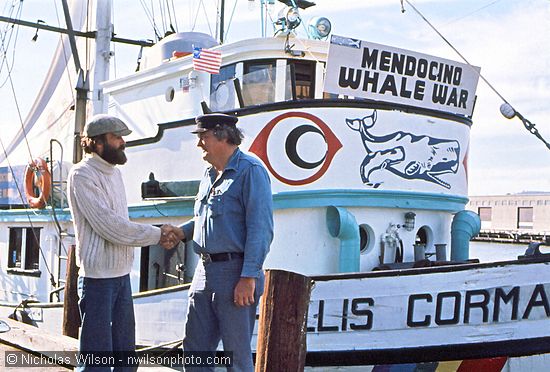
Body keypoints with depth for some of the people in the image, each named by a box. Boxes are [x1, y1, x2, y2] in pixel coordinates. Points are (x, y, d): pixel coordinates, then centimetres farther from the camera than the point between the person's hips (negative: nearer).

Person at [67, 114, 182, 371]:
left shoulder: (114, 172, 15)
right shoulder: (82, 175, -12)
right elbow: (110, 227, -19)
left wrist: (159, 236, 2)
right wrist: (157, 234, -12)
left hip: (122, 274, 9)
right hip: (97, 275, -9)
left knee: (125, 348, 16)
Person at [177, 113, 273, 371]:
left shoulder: (250, 171, -10)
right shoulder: (210, 174, 17)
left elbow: (260, 228, -17)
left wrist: (248, 277, -22)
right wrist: (180, 231, 9)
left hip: (235, 273, -9)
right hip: (205, 272, 9)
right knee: (195, 349, 13)